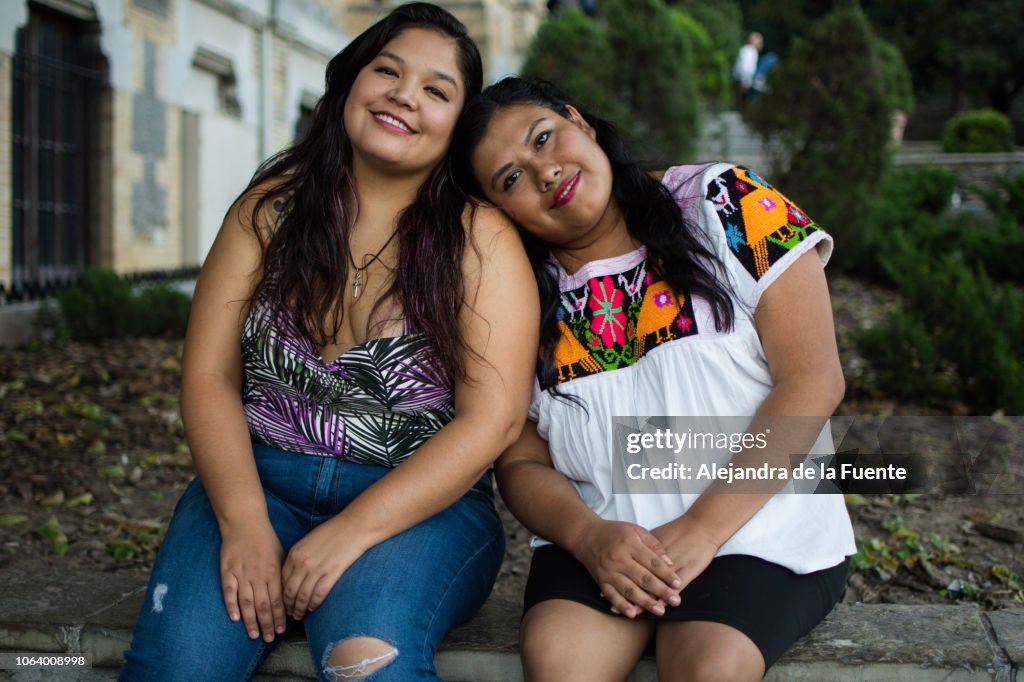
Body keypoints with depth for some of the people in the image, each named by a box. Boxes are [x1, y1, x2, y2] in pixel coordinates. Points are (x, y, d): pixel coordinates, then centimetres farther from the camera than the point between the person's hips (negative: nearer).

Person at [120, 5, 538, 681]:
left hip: (420, 504, -2)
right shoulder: (272, 207, 6)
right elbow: (209, 375, 1)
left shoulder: (480, 239, -3)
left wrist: (350, 532, -19)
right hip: (256, 481, 3)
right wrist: (244, 525, -14)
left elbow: (492, 420, -11)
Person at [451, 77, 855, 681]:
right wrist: (589, 536, -16)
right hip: (601, 537, 2)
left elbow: (813, 380, -9)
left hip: (761, 526, -2)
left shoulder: (726, 206, -4)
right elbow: (521, 462, 7)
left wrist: (701, 530, -16)